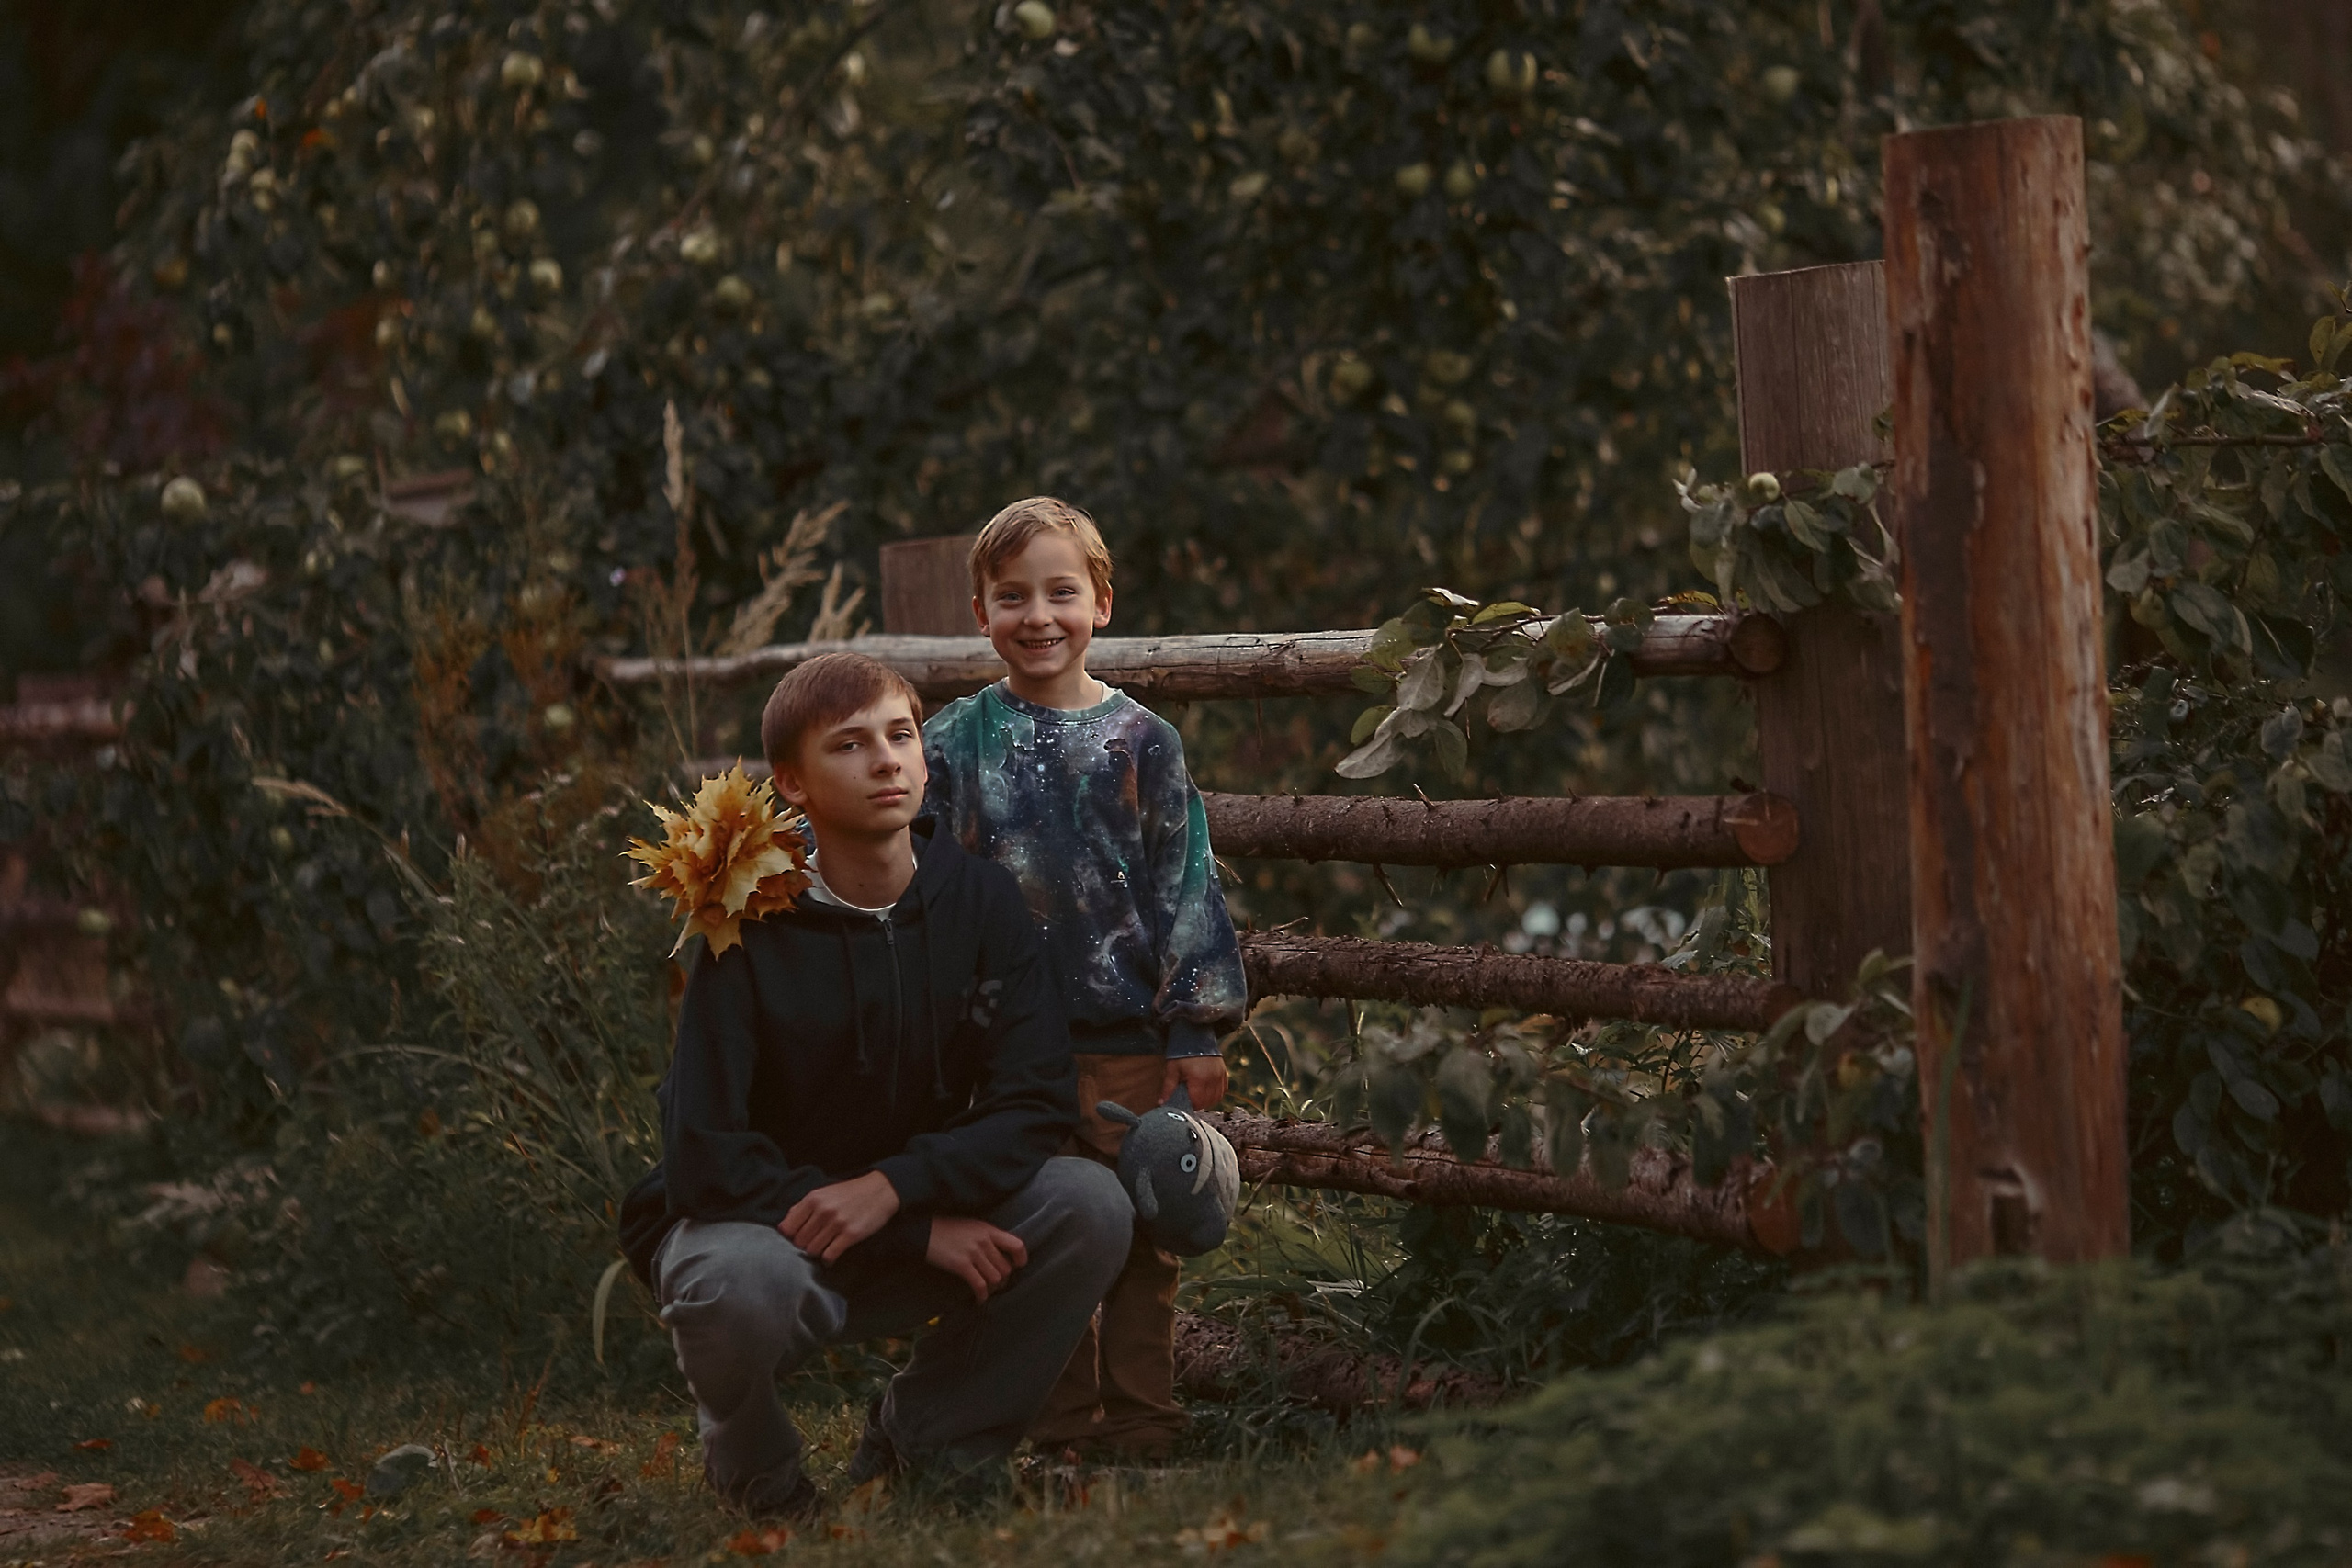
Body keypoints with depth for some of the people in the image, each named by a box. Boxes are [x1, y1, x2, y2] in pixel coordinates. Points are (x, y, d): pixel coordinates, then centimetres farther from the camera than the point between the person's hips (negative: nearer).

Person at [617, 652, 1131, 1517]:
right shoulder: (749, 932, -17)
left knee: (1090, 1206, -21)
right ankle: (752, 1462, -2)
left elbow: (1035, 1103, -10)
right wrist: (920, 1233, -24)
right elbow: (707, 1156, -22)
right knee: (741, 1286, -40)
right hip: (754, 1222, -4)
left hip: (927, 1212, 4)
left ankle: (923, 1430, 0)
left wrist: (894, 1188, -27)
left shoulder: (981, 899, -5)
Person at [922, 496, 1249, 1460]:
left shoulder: (1140, 741, 2)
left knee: (1138, 1239, 2)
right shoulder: (954, 745, 4)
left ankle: (1138, 1434, 11)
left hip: (1129, 1040, -1)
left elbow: (1186, 885, 3)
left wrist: (1197, 1030, 0)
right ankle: (1060, 1438, 15)